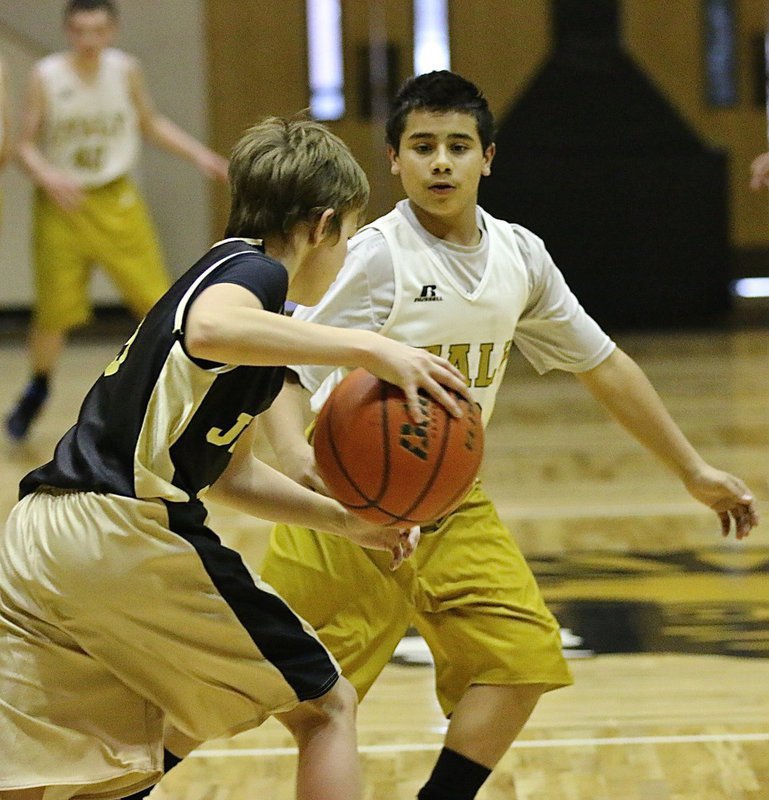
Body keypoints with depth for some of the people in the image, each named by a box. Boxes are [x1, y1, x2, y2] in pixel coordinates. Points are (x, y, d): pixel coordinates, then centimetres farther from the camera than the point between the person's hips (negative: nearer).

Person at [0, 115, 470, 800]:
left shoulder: (225, 271, 27)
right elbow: (210, 329, -29)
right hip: (127, 534, -9)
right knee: (327, 707, 6)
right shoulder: (255, 270, -1)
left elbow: (229, 473, 33)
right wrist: (369, 348, -25)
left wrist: (343, 520, 28)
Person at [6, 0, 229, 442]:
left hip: (116, 200, 2)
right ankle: (38, 390, 29)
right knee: (53, 313, 3)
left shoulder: (126, 70, -4)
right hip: (62, 205, -2)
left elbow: (151, 123, 12)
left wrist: (201, 156, 1)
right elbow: (27, 144, -7)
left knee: (157, 300, -5)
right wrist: (48, 176, -28)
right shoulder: (46, 77, -12)